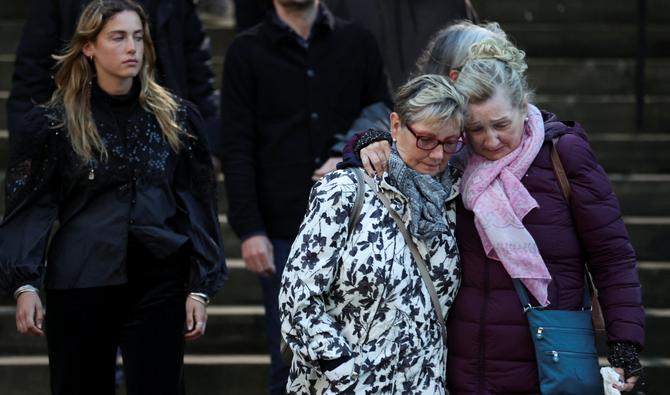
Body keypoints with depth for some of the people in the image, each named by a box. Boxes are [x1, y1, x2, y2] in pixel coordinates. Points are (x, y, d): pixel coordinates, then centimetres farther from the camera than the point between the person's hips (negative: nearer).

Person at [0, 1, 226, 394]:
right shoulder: (54, 123, -1)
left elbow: (198, 207, 6)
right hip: (80, 287, -1)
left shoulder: (177, 118, 5)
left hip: (159, 284, 1)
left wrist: (200, 287, 1)